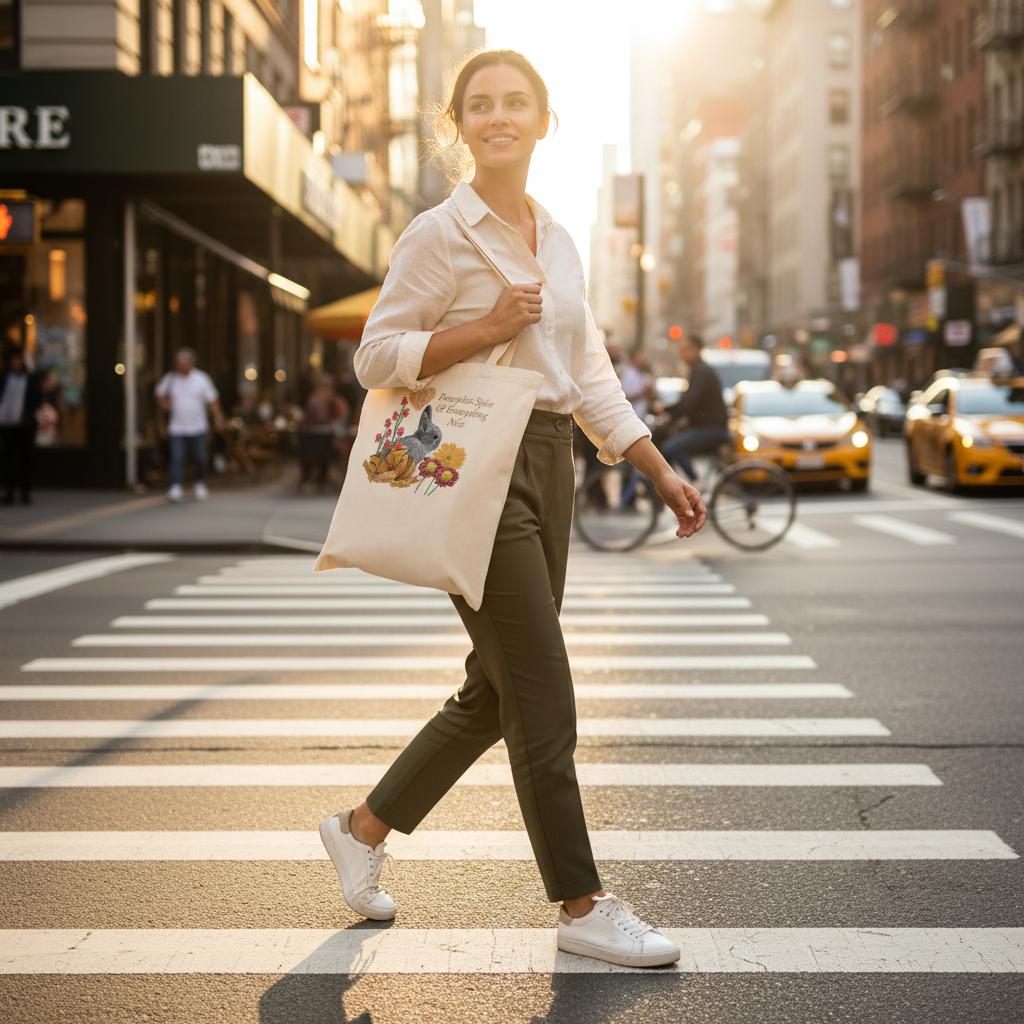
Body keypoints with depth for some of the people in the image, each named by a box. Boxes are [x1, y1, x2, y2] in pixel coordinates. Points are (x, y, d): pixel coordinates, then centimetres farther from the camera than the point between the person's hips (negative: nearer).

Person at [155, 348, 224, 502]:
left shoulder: (201, 378, -2)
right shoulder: (170, 378, 2)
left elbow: (212, 399, -1)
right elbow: (160, 393, 20)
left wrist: (218, 416, -9)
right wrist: (164, 403, 3)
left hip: (198, 427, 0)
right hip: (177, 429, 0)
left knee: (200, 459, 7)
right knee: (177, 458, -11)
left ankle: (200, 485, 28)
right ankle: (176, 489, -17)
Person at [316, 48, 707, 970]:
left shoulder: (557, 238, 14)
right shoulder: (440, 233, -7)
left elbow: (589, 374, 16)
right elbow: (377, 356, -8)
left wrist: (662, 473, 11)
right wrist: (488, 329, -18)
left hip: (548, 463, 8)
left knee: (494, 694, 13)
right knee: (544, 701, -5)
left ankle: (363, 827, 30)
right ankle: (582, 907, 6)